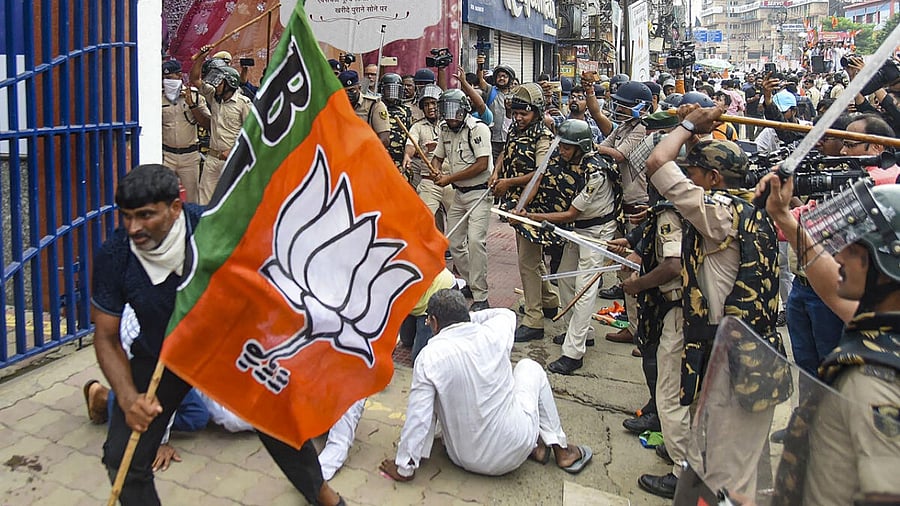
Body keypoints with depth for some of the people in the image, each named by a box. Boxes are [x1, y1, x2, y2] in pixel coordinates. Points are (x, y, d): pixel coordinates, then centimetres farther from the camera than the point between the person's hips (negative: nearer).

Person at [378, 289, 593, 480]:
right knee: (529, 366, 21)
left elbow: (418, 416, -17)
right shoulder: (493, 333, -11)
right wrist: (469, 317, 19)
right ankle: (562, 450, 24)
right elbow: (507, 313, 14)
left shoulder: (428, 357, -17)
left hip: (466, 460, -1)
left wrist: (404, 467, -5)